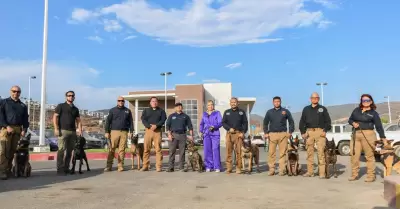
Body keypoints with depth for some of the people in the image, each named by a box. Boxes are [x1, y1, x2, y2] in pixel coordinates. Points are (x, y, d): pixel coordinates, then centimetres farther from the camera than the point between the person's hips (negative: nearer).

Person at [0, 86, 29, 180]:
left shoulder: (23, 106, 18)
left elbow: (25, 119, 15)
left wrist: (24, 129, -1)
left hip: (18, 130, 4)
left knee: (12, 151, 4)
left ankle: (8, 169, 10)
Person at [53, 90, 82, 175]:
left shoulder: (75, 109, 19)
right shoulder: (61, 106, 5)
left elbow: (78, 120, 18)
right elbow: (55, 117, -2)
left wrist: (80, 130, 5)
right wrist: (56, 129, -12)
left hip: (73, 132, 5)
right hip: (63, 130, -5)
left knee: (69, 150, 5)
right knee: (61, 149, -11)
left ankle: (66, 168, 11)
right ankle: (60, 168, -9)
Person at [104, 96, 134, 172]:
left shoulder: (127, 111, 13)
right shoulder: (112, 110, 10)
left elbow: (131, 122, 12)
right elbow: (108, 121, 6)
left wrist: (131, 131, 3)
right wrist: (107, 132, -2)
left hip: (124, 132, 1)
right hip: (114, 131, -1)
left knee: (122, 150, 0)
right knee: (112, 149, -4)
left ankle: (120, 166, 4)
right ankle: (109, 166, 0)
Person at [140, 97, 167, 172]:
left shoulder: (161, 111, 15)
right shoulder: (146, 110, 17)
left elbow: (163, 120, 1)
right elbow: (143, 119, 3)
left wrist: (156, 125, -15)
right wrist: (149, 126, -14)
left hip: (158, 131, -1)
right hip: (148, 130, 1)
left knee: (158, 149, -5)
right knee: (146, 149, -2)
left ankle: (158, 167, -4)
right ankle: (145, 166, 3)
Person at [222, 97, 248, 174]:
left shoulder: (241, 112, 10)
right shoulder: (226, 112, 14)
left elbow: (245, 123, 7)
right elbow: (223, 122, 10)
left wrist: (243, 132, -5)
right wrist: (229, 128, -7)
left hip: (239, 134, -1)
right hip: (229, 134, 1)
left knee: (238, 151, -5)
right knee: (229, 151, -1)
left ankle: (238, 168, 1)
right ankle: (229, 168, 5)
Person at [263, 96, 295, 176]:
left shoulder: (285, 111, 8)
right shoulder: (269, 112, 12)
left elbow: (291, 122, 11)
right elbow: (265, 123, 18)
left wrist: (290, 132, 2)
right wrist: (266, 133, 7)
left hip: (283, 134, -1)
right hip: (272, 134, 1)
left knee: (283, 153, -1)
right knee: (271, 153, -2)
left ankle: (282, 170, 4)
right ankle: (271, 169, 4)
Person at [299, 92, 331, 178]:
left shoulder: (323, 109, 11)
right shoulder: (306, 109, 15)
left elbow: (328, 121, 7)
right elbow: (302, 121, 14)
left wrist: (325, 130, -7)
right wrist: (303, 132, 4)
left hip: (320, 132, -2)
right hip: (309, 132, 3)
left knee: (321, 152, -8)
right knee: (309, 152, 5)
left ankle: (322, 172, -7)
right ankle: (310, 171, 11)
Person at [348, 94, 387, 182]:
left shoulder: (373, 113, 1)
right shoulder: (356, 110, 11)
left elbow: (379, 127, -2)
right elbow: (350, 119, 20)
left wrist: (384, 139, -8)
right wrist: (353, 123, -4)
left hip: (368, 134, -4)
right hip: (356, 134, 4)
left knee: (369, 156, -1)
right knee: (354, 155, 4)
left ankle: (371, 176, 7)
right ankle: (354, 174, 15)